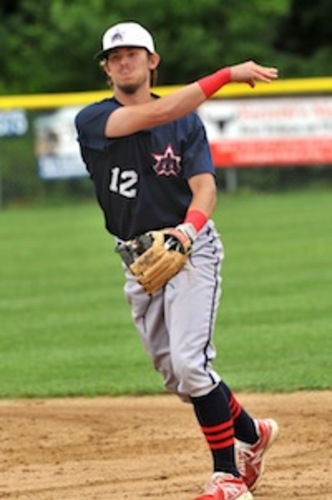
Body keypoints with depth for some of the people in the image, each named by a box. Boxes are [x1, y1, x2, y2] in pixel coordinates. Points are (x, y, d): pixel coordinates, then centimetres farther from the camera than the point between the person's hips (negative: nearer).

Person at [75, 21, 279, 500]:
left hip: (191, 250, -3)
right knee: (176, 375, 9)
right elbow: (157, 112, -20)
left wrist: (189, 229, -33)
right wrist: (228, 75, -26)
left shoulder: (186, 122, 0)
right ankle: (250, 433, 33)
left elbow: (205, 186, -11)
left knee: (189, 362, -18)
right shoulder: (92, 120, -5)